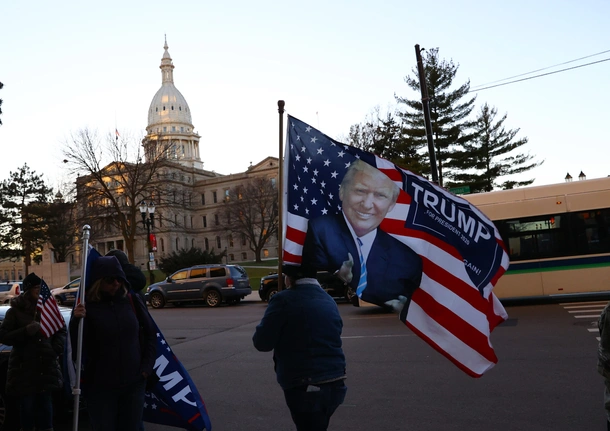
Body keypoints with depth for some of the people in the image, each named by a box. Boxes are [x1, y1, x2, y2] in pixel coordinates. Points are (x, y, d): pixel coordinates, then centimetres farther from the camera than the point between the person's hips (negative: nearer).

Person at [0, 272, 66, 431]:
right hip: (24, 366, -2)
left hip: (47, 365, 2)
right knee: (27, 404, 4)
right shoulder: (15, 311, -2)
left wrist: (57, 348, -2)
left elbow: (61, 330, 14)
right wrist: (26, 331, -20)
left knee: (46, 403, 9)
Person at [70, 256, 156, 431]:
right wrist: (75, 321, -28)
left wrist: (146, 367, 1)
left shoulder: (132, 302, -2)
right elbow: (77, 347, -12)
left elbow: (149, 334, 7)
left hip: (133, 383, 3)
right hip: (100, 386, -2)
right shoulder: (87, 307, -10)